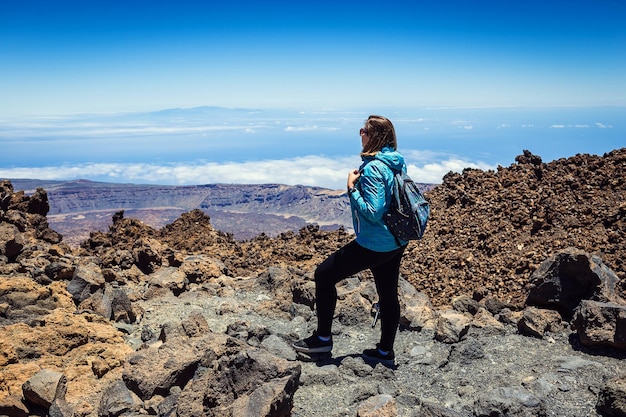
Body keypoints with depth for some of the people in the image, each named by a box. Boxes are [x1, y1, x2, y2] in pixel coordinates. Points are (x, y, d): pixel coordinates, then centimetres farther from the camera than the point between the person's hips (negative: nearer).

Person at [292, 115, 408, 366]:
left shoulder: (373, 168, -22)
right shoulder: (397, 162, 6)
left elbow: (372, 212, -26)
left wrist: (351, 188, -18)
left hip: (375, 245, -9)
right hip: (396, 242, 10)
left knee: (324, 274, 2)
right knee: (388, 294, 18)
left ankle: (323, 338, 12)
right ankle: (385, 352, 34)